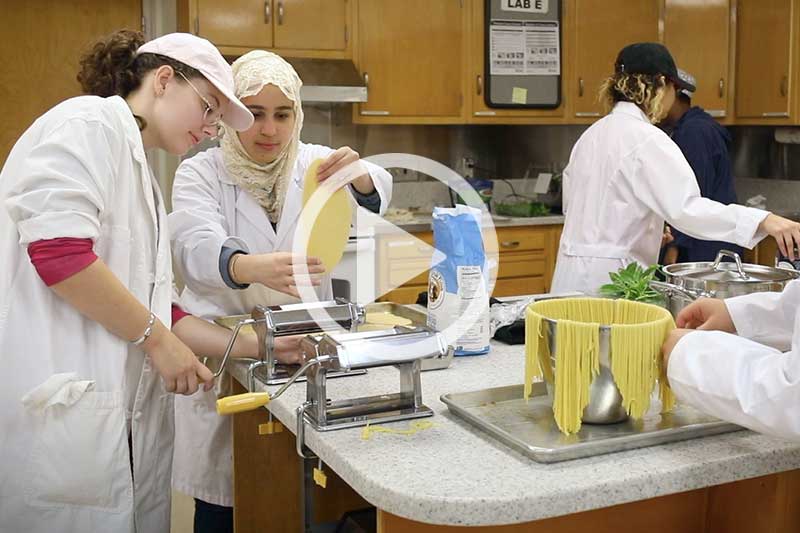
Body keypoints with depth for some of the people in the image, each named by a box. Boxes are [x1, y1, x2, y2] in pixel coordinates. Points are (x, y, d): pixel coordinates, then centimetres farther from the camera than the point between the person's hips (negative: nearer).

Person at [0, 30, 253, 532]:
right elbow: (57, 249, -20)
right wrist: (157, 338, -11)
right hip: (57, 403, -9)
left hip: (123, 411, 9)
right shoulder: (91, 121, -5)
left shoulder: (140, 174, 22)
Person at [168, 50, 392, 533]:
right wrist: (252, 268, -47)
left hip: (305, 345, 2)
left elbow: (374, 197, -15)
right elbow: (197, 248, -24)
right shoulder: (200, 173, -4)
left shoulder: (315, 164, 4)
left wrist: (359, 176, -40)